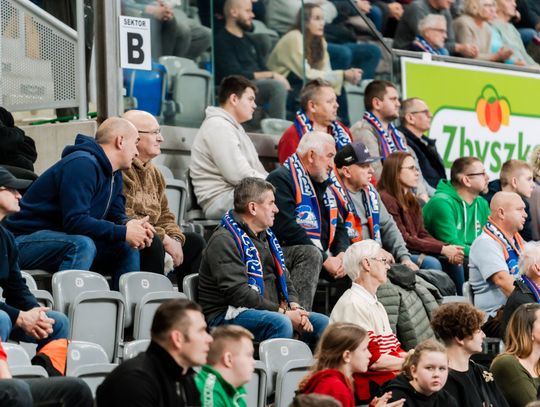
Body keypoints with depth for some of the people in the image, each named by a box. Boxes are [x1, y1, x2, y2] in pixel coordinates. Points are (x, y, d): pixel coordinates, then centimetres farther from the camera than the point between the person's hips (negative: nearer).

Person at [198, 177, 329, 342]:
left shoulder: (266, 236, 19)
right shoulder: (223, 241, -13)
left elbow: (284, 279, 21)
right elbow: (238, 293, -22)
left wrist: (295, 308, -2)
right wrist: (283, 313, -20)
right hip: (229, 314, -9)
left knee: (322, 323, -3)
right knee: (281, 324, -35)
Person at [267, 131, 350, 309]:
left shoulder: (324, 185, 22)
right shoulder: (281, 179, -9)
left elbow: (339, 226, 23)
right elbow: (287, 229, -20)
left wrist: (341, 254, -1)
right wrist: (324, 259, -19)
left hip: (322, 255, 9)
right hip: (286, 252, -9)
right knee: (312, 254, -38)